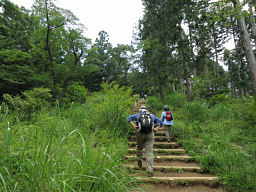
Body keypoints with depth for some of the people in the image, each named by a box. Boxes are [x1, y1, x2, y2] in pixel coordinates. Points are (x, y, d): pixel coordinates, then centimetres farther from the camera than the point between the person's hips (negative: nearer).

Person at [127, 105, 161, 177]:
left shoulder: (137, 115, 18)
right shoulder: (151, 115, 23)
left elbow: (129, 118, 5)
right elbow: (159, 120, 15)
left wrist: (133, 126, -7)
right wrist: (157, 128, 3)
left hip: (140, 133, 0)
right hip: (150, 134, 1)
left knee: (139, 147, 28)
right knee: (149, 153, 0)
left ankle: (139, 161, 24)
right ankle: (150, 171, -6)